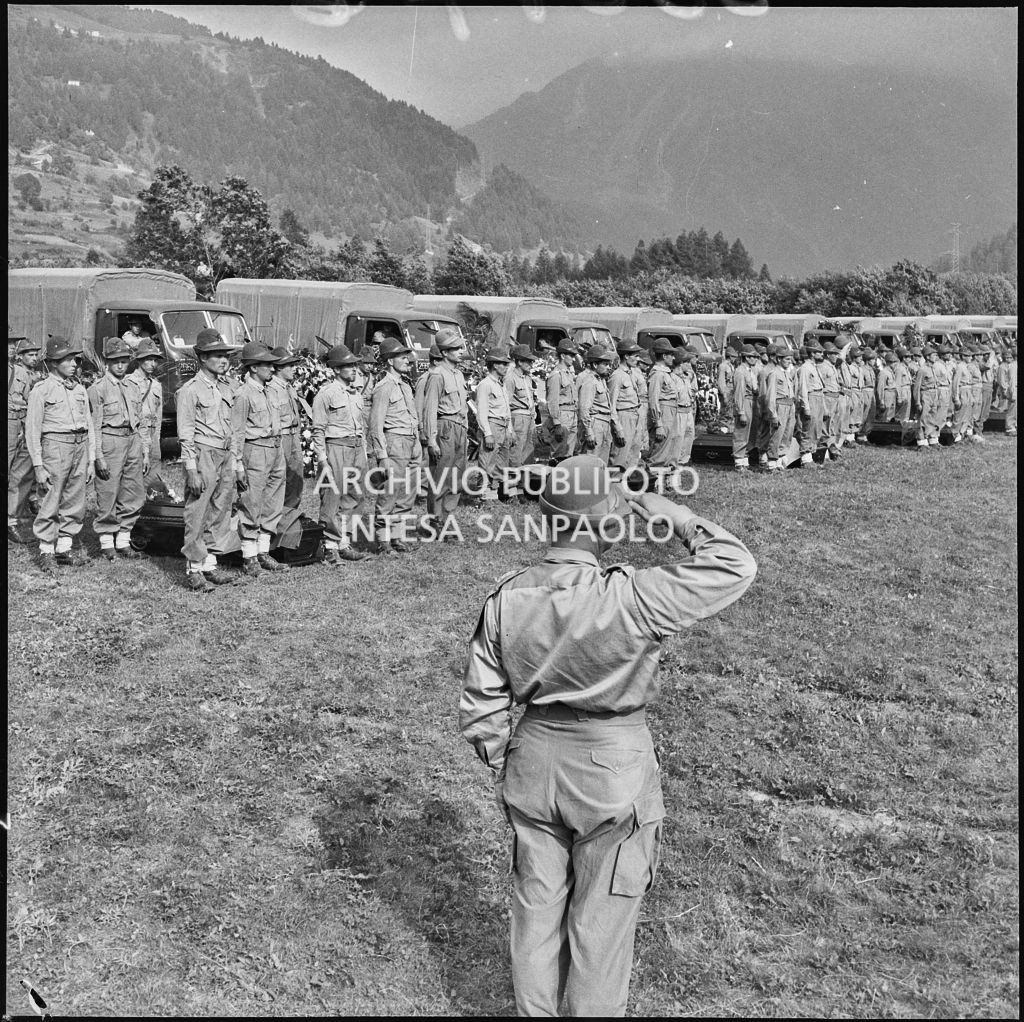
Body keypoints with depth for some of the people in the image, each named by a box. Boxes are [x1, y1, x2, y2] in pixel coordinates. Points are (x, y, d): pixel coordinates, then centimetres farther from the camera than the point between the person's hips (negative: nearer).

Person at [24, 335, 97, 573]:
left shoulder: (80, 389, 14)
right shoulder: (41, 390, -2)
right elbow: (32, 430, -4)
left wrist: (91, 460, 12)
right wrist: (38, 465, -8)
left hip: (80, 446, 5)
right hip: (55, 446, -5)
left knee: (75, 501, 8)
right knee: (50, 502, -3)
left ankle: (64, 547, 19)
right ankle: (46, 551, 7)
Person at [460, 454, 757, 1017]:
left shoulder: (506, 598, -11)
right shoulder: (630, 598, -26)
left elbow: (480, 707, -2)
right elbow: (733, 567, -18)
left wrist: (503, 768, 13)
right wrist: (675, 517, -9)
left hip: (533, 764, 5)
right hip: (614, 771, -4)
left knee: (536, 909, 22)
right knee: (601, 925, 15)